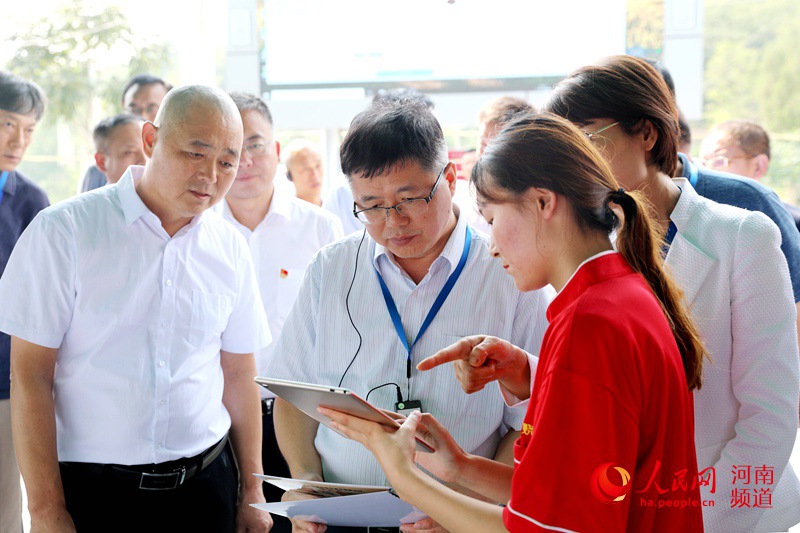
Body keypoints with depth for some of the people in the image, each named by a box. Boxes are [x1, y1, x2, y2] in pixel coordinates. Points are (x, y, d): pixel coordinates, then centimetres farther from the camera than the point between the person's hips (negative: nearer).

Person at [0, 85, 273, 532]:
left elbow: (239, 376, 10)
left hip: (206, 483, 4)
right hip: (89, 490, -3)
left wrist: (252, 494, 9)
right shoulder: (64, 231, -8)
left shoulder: (231, 250, 4)